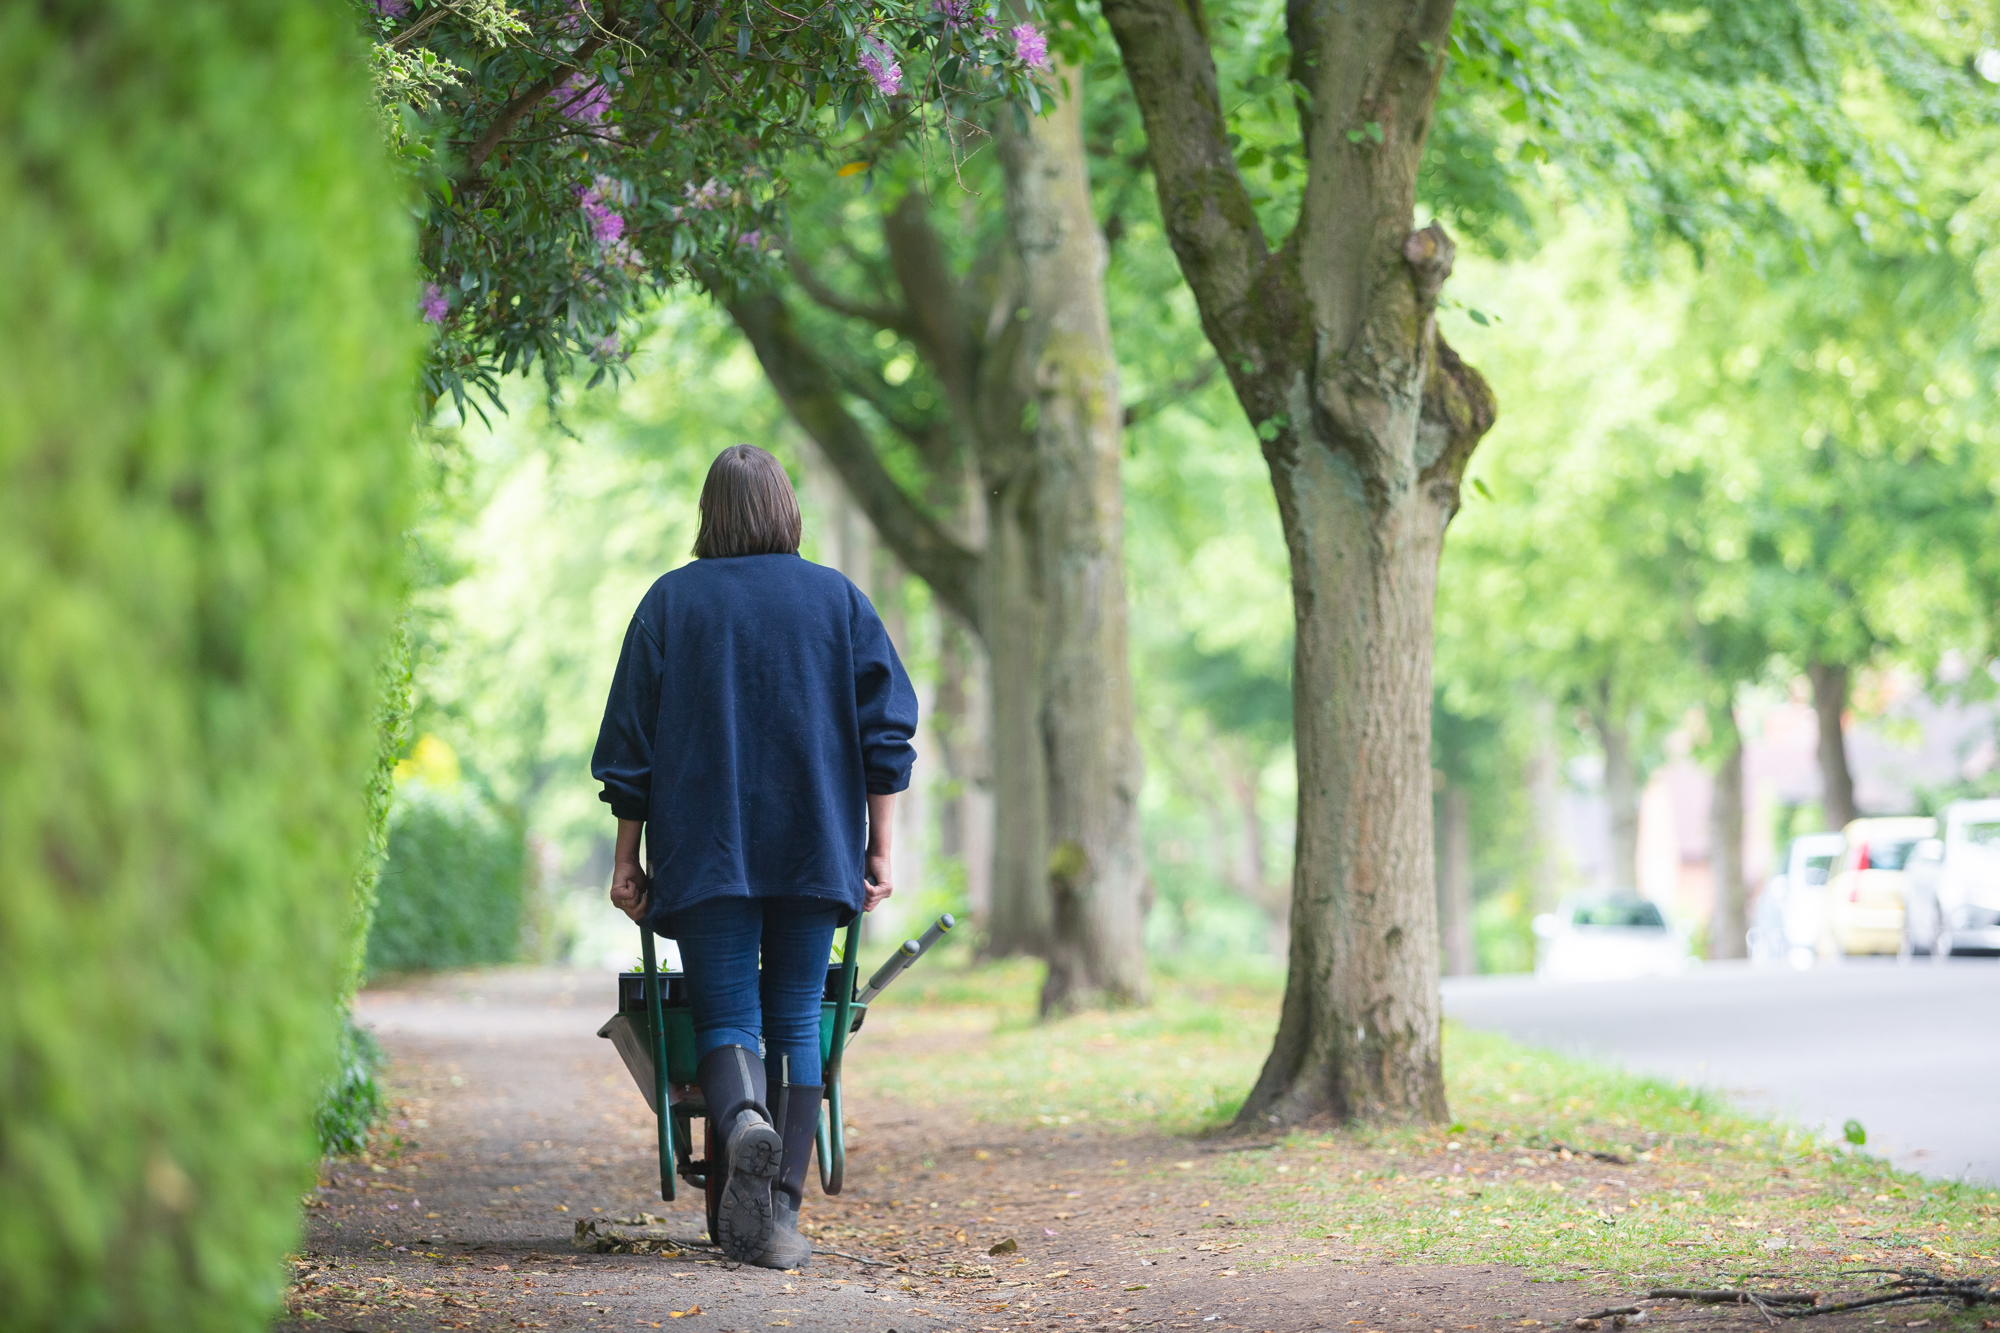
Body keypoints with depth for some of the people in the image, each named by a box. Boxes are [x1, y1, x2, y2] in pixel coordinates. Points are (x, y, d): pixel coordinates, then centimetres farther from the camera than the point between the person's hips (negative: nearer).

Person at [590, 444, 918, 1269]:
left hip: (706, 853, -1)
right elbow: (886, 731, 2)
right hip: (816, 852, 1)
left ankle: (742, 1119, -30)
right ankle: (778, 1215, -1)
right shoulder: (840, 599, 6)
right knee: (797, 1021, 8)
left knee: (726, 1015, 3)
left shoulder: (669, 602, 4)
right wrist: (880, 850, 4)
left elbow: (630, 740, 2)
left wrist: (627, 858, 6)